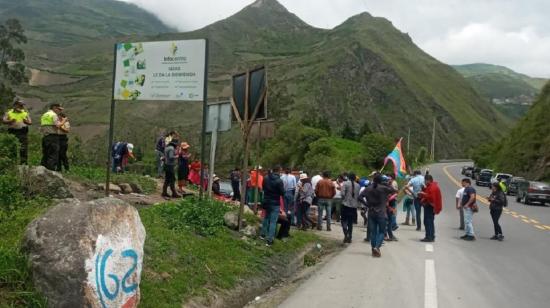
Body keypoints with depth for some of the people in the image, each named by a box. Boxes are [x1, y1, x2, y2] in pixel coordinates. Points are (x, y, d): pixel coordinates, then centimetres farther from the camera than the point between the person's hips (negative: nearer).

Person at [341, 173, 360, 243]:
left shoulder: (345, 183, -6)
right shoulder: (358, 185, 5)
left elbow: (343, 194, -13)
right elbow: (359, 196, 5)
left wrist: (344, 199, 6)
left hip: (346, 205, -4)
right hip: (354, 205, 4)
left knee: (344, 220, 4)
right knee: (350, 222, 11)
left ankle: (346, 234, -16)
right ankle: (349, 237, 13)